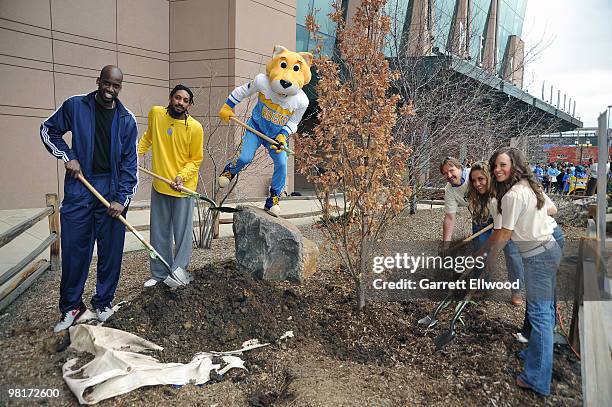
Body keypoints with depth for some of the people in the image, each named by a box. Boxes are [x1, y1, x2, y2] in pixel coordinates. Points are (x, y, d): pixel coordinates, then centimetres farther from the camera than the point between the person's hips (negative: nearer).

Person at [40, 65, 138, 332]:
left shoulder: (127, 119, 0)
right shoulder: (75, 106, 0)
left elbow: (130, 162, -1)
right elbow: (48, 130, 14)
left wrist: (122, 198, -8)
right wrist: (68, 157, 0)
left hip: (112, 189, 0)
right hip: (79, 187, 0)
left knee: (111, 251, 5)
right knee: (73, 249, 5)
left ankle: (103, 303, 22)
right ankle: (70, 307, 20)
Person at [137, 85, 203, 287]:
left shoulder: (195, 127, -13)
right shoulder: (155, 113, -2)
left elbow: (195, 160, -6)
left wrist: (182, 176, -21)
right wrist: (136, 153, 7)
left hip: (183, 188, -4)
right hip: (159, 186, 4)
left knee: (182, 234, 6)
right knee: (159, 234, 15)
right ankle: (159, 274, 30)